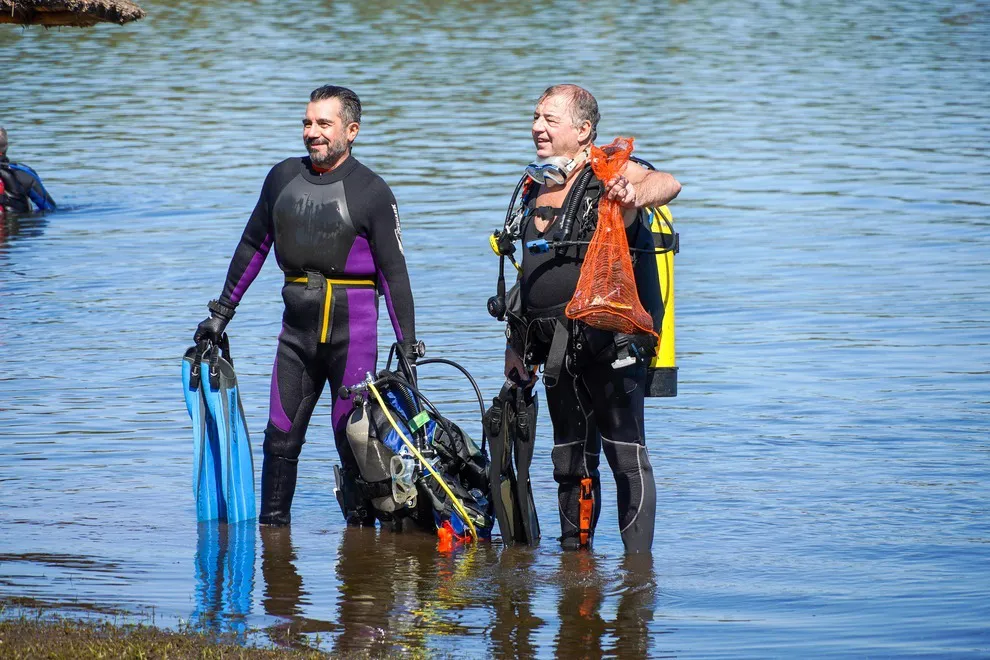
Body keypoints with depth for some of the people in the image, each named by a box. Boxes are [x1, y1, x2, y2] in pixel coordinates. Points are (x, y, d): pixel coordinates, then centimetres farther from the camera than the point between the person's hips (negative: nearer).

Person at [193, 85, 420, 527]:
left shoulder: (371, 191, -3)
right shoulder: (284, 177, 10)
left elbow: (393, 271, -1)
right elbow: (252, 246, 20)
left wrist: (408, 345, -4)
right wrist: (222, 312, 20)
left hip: (352, 327, -4)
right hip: (297, 325, 4)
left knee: (353, 437, -5)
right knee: (281, 435, 3)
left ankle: (362, 527, 4)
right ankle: (271, 526, 12)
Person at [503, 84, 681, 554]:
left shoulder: (609, 174, -5)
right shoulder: (537, 189, 17)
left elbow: (667, 184, -26)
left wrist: (634, 194, -49)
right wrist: (516, 343, 20)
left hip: (609, 343, -7)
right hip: (558, 350, 7)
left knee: (626, 456, -6)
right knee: (570, 461, 11)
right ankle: (575, 553, 19)